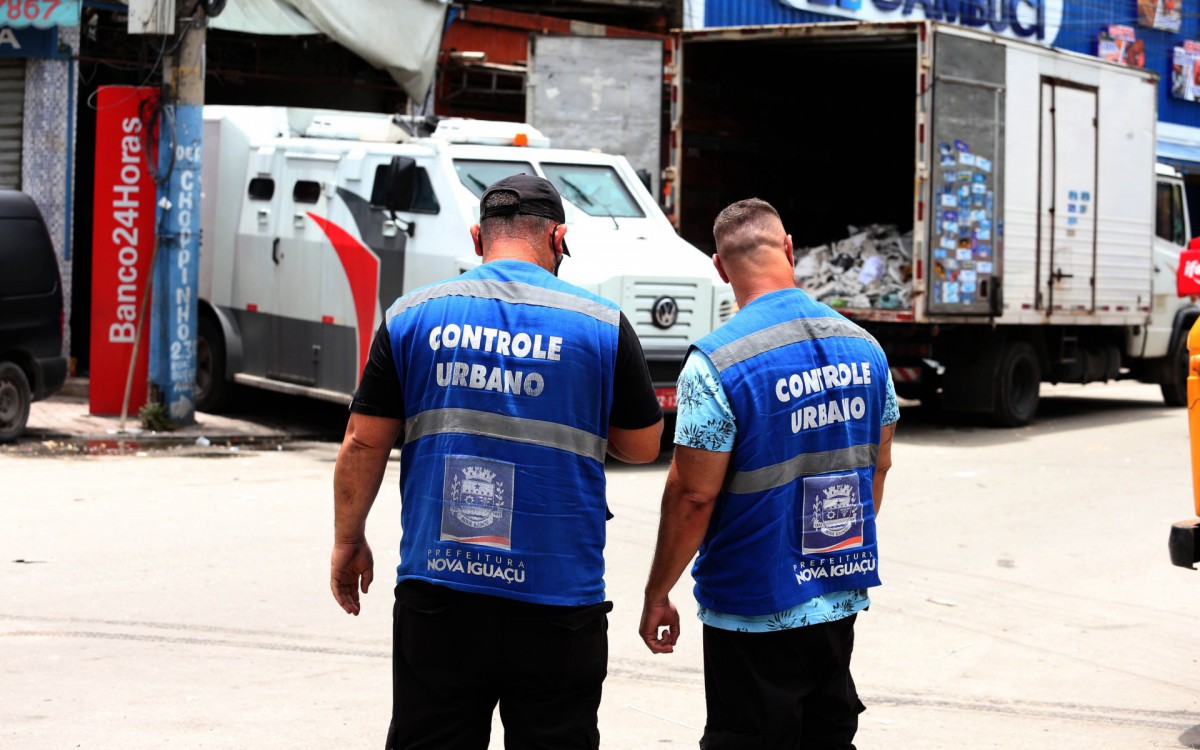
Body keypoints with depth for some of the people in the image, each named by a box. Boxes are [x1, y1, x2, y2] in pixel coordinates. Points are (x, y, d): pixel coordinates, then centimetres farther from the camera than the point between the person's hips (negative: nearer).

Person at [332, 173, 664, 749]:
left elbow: (363, 444, 4)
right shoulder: (602, 324, -1)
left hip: (438, 590, 1)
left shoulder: (413, 315, 2)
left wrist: (348, 542, 16)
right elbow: (642, 446, 7)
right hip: (557, 601, -1)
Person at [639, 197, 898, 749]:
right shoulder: (863, 347, 3)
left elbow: (693, 495, -17)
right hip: (842, 599, 6)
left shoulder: (716, 362, -18)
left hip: (755, 608, -6)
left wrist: (657, 594, -6)